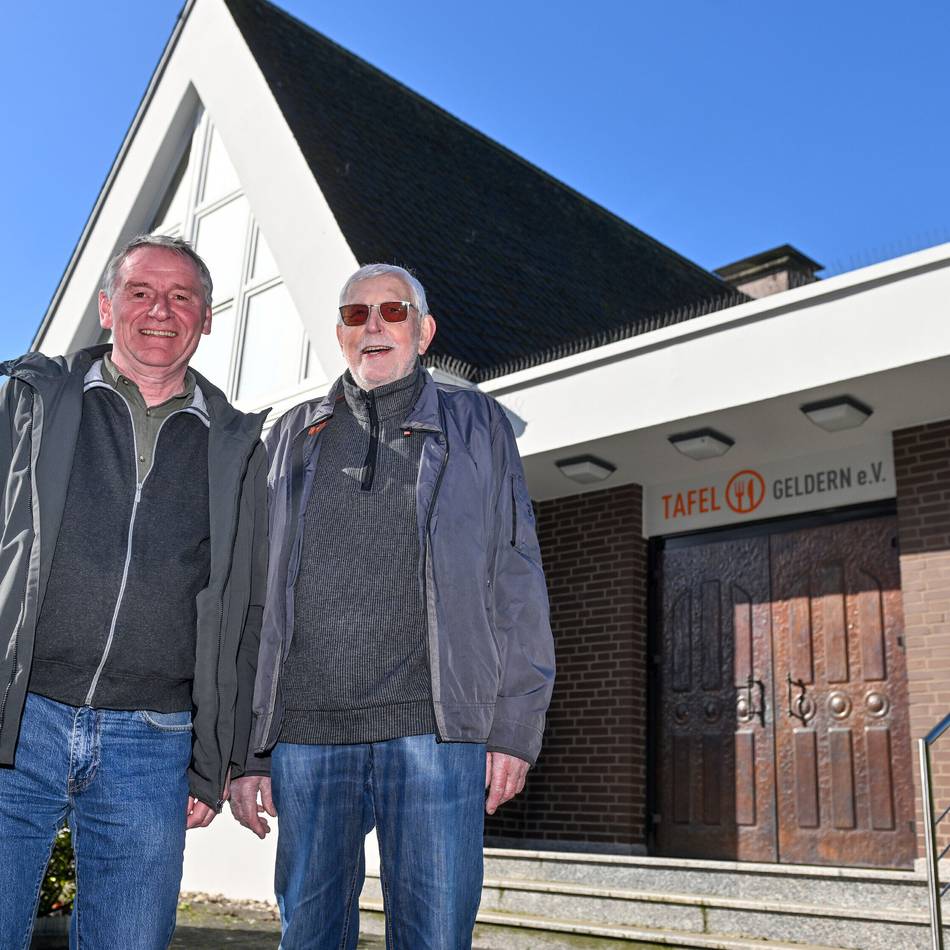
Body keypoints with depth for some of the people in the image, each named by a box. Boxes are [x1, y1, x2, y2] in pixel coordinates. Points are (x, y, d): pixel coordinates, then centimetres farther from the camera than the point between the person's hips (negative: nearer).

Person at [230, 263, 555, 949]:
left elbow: (516, 577, 6)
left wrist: (515, 725, -4)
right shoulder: (295, 437, 18)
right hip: (305, 734, 3)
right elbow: (258, 596, 14)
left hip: (434, 731, -2)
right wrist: (246, 748, 8)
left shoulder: (474, 424, 12)